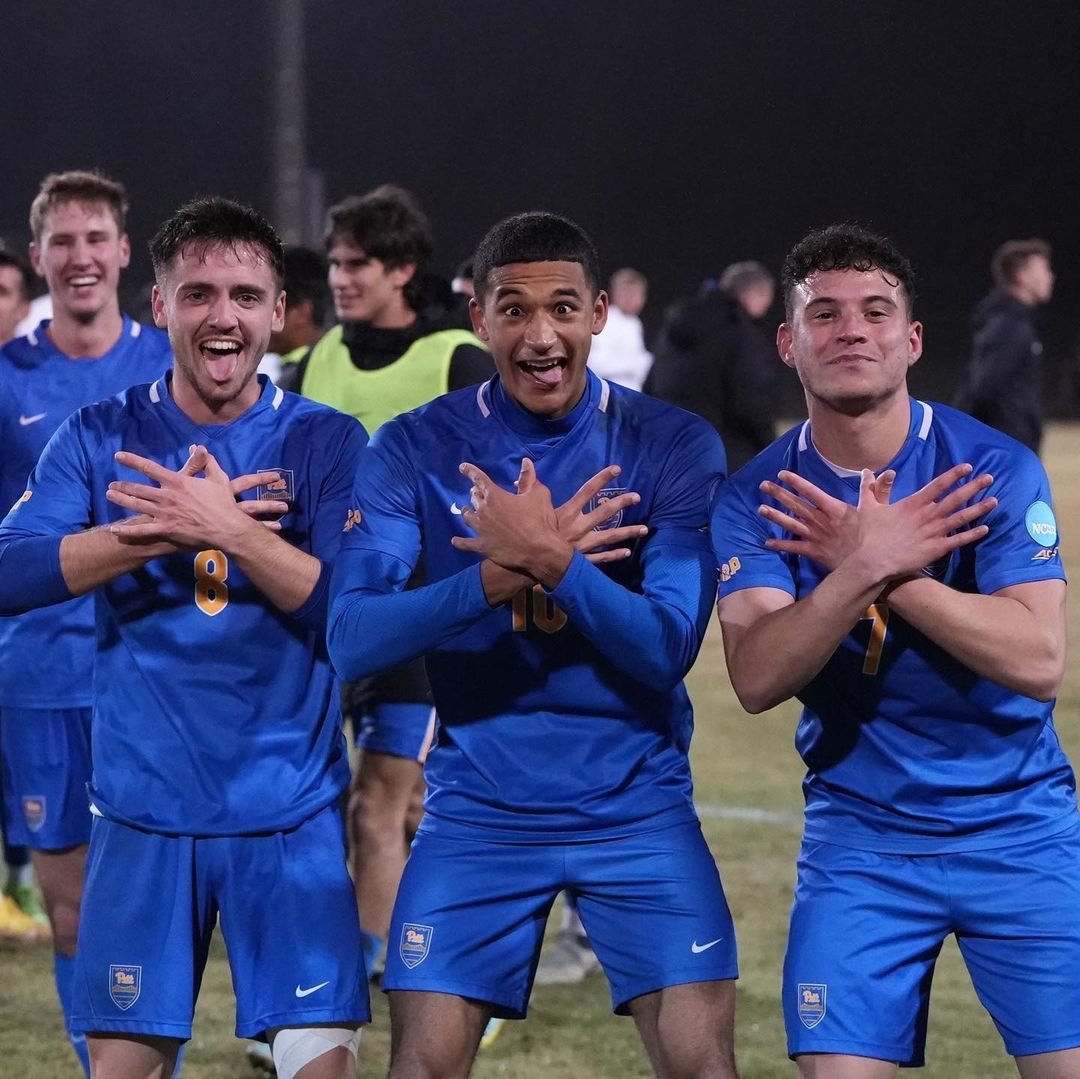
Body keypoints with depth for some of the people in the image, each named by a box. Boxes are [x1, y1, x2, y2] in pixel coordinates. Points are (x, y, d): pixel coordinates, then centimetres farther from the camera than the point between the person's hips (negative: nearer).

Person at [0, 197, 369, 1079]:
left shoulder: (328, 443, 0)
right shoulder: (99, 438, 4)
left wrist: (228, 529, -23)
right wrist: (160, 533, -20)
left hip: (292, 814, -1)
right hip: (144, 811, 1)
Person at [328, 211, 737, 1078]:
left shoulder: (674, 446, -5)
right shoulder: (416, 449, -5)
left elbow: (668, 648, -14)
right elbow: (350, 639, -16)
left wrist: (551, 563, -29)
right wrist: (499, 576, -29)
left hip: (637, 805, 0)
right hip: (477, 809, 0)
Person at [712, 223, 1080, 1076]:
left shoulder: (995, 468, -9)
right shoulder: (757, 498, -3)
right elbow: (757, 679, -17)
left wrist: (884, 568, -25)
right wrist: (866, 568, -30)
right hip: (859, 838, 1)